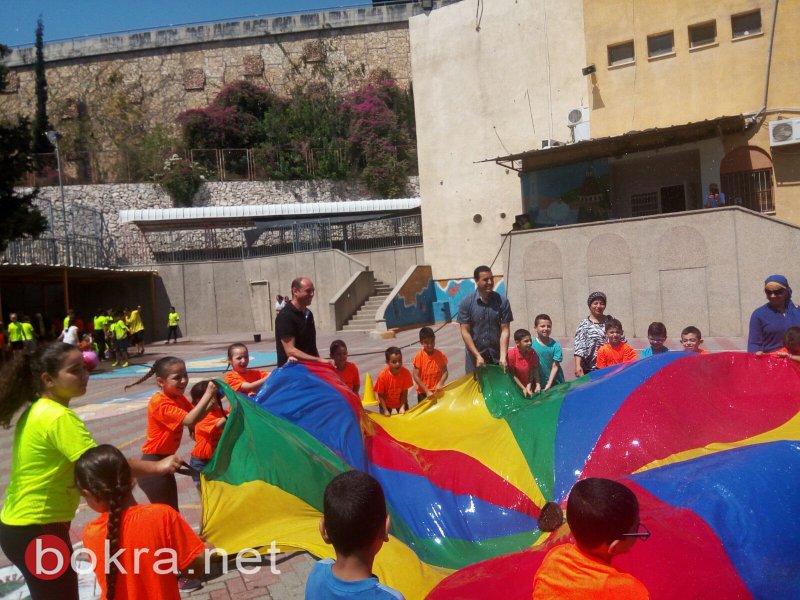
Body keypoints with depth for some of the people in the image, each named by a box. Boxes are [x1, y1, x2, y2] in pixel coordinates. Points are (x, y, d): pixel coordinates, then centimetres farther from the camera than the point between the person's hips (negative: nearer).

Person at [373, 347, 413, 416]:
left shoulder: (406, 373, -26)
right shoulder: (382, 375, -31)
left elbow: (405, 392, -17)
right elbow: (381, 395, -21)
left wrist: (402, 407, -22)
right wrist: (385, 410, -22)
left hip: (401, 402, 2)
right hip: (386, 403, -2)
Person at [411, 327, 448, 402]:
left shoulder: (440, 355, -5)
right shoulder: (419, 356, -11)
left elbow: (445, 372, -3)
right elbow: (415, 376, -13)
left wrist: (440, 384, -23)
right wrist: (427, 391, -20)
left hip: (438, 392, 2)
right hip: (423, 393, -2)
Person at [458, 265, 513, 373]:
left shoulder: (502, 302, -4)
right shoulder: (466, 303, -7)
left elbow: (505, 330, -6)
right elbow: (465, 332, -8)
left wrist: (503, 356, -15)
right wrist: (478, 356, -14)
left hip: (497, 355, 1)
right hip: (474, 355, -1)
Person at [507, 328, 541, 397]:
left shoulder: (533, 354, -12)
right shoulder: (511, 354, -21)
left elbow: (534, 371, -9)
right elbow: (512, 375, -15)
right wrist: (523, 389, -15)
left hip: (529, 386, 3)